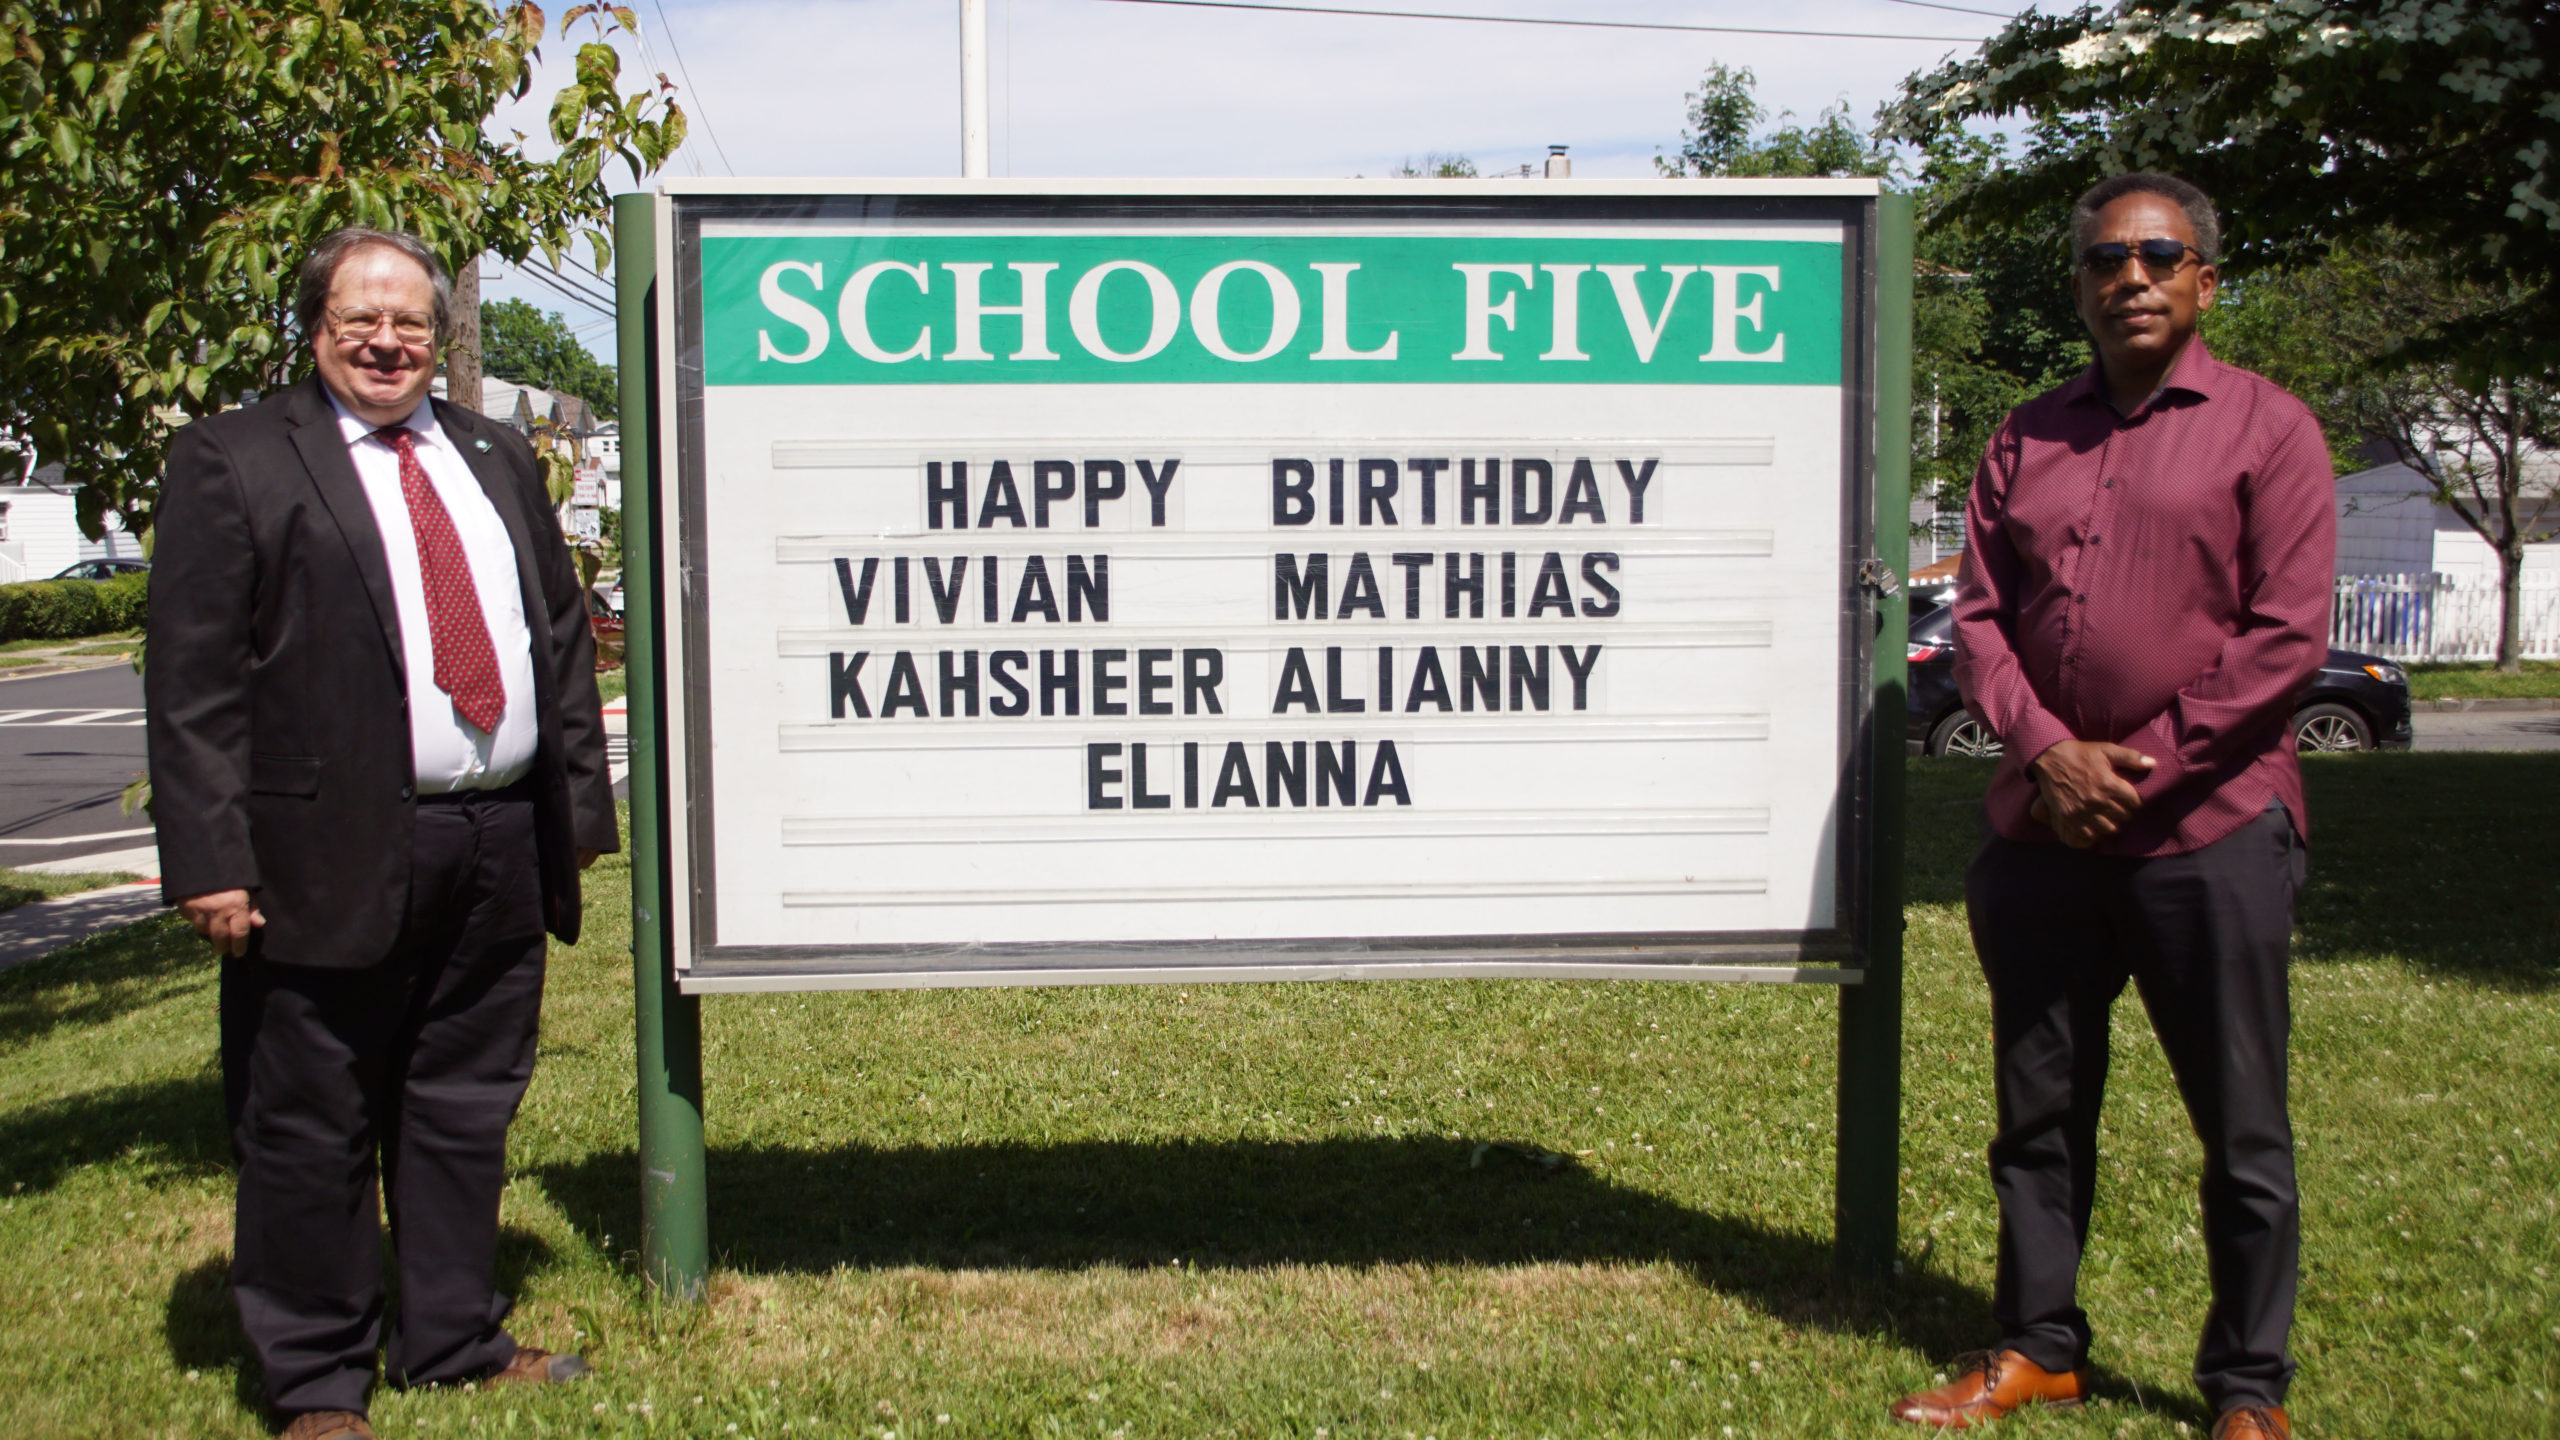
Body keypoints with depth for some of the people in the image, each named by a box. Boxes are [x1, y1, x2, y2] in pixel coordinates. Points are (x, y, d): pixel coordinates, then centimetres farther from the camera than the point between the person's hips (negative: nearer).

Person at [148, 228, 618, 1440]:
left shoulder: (499, 458, 17)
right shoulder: (232, 460, -1)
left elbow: (563, 633, 18)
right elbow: (192, 678, -7)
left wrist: (581, 797, 10)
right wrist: (210, 859, -14)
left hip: (501, 847, 5)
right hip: (332, 858, -5)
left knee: (465, 1109, 15)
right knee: (311, 1131, 4)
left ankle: (456, 1342, 30)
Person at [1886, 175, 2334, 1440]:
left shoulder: (2266, 427, 0)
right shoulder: (2025, 440, 11)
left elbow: (2287, 636, -7)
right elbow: (1979, 615, 6)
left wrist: (2141, 767, -11)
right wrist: (2049, 751, -10)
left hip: (2208, 826, -4)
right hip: (2041, 824, 4)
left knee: (2241, 1127, 4)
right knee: (2040, 1107, 12)